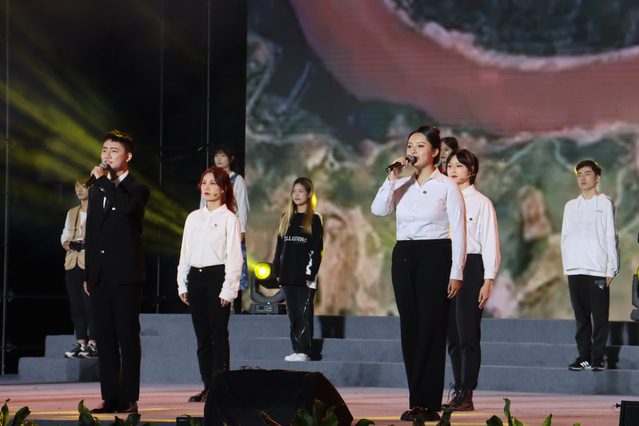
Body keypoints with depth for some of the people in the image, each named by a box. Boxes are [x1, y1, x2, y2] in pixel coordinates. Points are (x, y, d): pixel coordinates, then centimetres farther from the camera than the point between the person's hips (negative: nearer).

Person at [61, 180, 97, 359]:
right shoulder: (72, 213, 22)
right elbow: (65, 235, 24)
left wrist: (86, 244, -16)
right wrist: (68, 243, 3)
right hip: (72, 262, 7)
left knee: (91, 303, -11)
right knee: (76, 304, 3)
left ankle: (93, 343, -9)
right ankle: (80, 343, 5)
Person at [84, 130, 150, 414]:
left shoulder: (137, 189, -2)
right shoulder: (97, 190, 18)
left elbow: (128, 207, -27)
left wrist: (104, 179, -17)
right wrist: (87, 274, 17)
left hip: (125, 274, -6)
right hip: (100, 274, 6)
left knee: (128, 337, -5)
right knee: (105, 338, 5)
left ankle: (129, 398, -4)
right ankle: (110, 398, 8)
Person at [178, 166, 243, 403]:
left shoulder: (229, 219, -2)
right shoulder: (193, 218, 14)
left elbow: (234, 257, -5)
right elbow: (185, 252, 16)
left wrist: (229, 288, -12)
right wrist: (182, 284, 11)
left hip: (217, 277, -6)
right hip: (195, 278, 6)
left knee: (219, 335, -6)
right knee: (202, 336, 7)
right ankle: (207, 386, 11)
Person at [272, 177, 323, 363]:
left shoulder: (314, 219, 0)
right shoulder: (286, 218, 15)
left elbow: (316, 249, -4)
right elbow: (279, 246, 16)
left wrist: (311, 273, -11)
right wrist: (277, 270, 10)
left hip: (305, 276, -5)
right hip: (288, 275, 5)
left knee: (304, 312, -7)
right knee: (293, 313, 6)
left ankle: (304, 351, -6)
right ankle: (297, 349, 9)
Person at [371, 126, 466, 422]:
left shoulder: (446, 187, 0)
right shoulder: (402, 185, 13)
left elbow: (458, 231, -3)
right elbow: (378, 210, -3)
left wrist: (456, 273, -10)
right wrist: (393, 177, -7)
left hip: (434, 256, -5)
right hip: (403, 256, 5)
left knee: (431, 328, -7)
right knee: (410, 328, 3)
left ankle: (428, 403, -6)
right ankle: (417, 401, 8)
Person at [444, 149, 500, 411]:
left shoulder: (481, 203, -1)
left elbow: (490, 243, -3)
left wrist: (488, 281, -10)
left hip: (471, 267, -5)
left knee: (468, 333, -8)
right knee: (452, 333, 5)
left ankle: (466, 394, -6)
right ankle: (458, 389, 9)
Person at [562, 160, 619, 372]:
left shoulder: (605, 203, 3)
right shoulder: (571, 206, 16)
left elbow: (611, 237, 0)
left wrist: (611, 268, -5)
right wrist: (566, 268, 11)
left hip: (598, 269, -4)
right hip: (575, 269, 4)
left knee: (600, 317, -5)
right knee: (581, 317, 6)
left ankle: (597, 358, -2)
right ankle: (583, 357, 10)